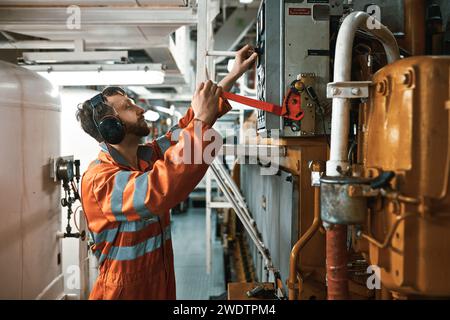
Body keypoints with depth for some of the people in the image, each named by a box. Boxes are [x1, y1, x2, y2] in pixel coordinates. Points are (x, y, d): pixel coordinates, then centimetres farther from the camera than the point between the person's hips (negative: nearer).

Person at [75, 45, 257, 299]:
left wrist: (234, 75, 9)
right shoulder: (98, 179, -25)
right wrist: (202, 121, -37)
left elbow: (187, 127, 9)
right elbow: (158, 191, -42)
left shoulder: (148, 156, -1)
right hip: (123, 291, -7)